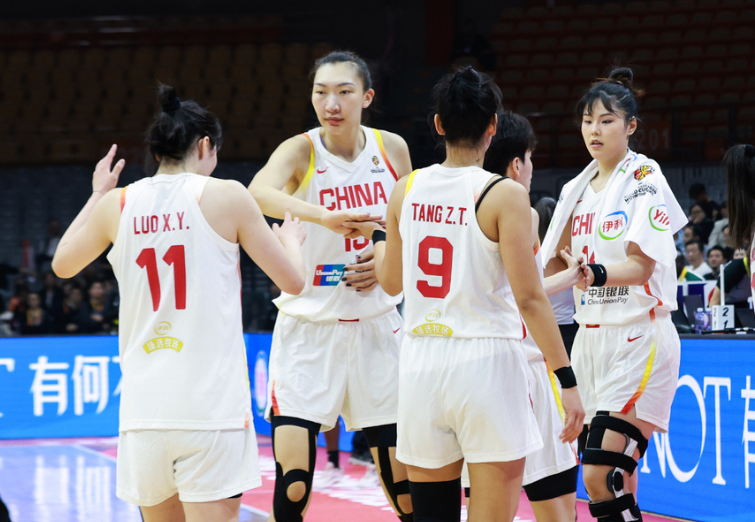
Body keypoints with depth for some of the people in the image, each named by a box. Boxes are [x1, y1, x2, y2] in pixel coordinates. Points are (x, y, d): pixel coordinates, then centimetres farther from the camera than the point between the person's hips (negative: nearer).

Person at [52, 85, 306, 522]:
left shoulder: (117, 204, 7)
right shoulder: (225, 196, -2)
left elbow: (63, 265, 25)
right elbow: (292, 281, 3)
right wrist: (292, 237, 25)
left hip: (143, 407, 4)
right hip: (211, 406, -4)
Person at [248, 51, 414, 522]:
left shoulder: (392, 149, 1)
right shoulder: (300, 151, -11)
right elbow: (259, 192, -35)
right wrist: (322, 215, -53)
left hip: (376, 326, 3)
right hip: (308, 328, -3)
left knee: (405, 482, 6)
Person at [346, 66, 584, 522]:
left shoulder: (406, 190, 5)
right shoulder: (505, 195, -10)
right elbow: (529, 298, -14)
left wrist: (377, 236, 39)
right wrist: (568, 380, -10)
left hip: (421, 364, 5)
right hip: (486, 364, -5)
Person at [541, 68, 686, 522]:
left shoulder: (645, 179, -7)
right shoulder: (577, 190, 13)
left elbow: (642, 266, -17)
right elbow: (556, 264, 19)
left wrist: (596, 274, -33)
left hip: (640, 339, -7)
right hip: (592, 338, 7)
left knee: (601, 476, -17)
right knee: (615, 481, 5)